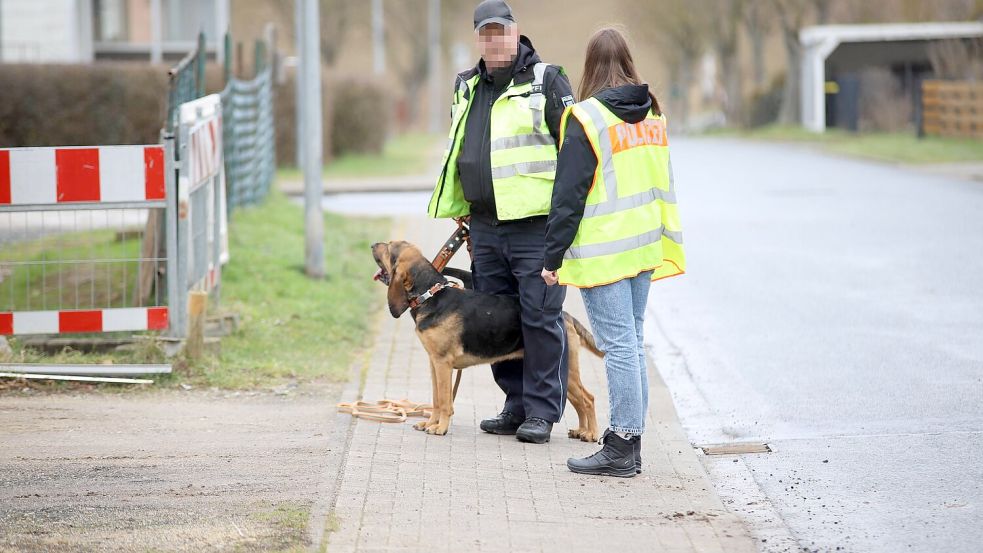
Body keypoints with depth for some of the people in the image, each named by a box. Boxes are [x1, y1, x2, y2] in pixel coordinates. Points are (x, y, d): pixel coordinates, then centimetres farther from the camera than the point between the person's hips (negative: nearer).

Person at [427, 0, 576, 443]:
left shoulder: (546, 81, -2)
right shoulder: (467, 88, 17)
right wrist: (461, 214, 23)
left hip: (535, 224, -7)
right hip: (484, 225, 7)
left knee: (540, 316, -6)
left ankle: (542, 411, 0)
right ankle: (516, 404, 18)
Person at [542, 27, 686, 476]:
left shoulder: (586, 118, -12)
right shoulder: (652, 113, 10)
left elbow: (569, 194, -12)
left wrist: (553, 256, -7)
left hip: (603, 250, -7)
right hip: (644, 246, 7)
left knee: (618, 345, -7)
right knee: (632, 343, 12)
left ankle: (621, 448, -6)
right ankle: (630, 438, 15)